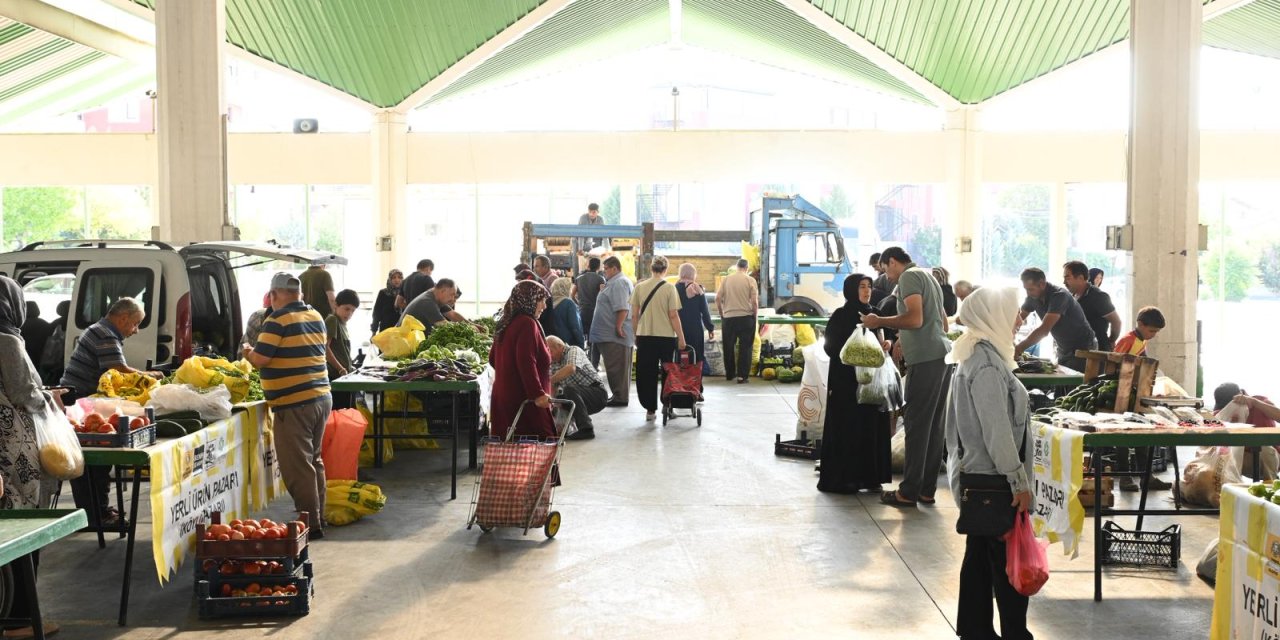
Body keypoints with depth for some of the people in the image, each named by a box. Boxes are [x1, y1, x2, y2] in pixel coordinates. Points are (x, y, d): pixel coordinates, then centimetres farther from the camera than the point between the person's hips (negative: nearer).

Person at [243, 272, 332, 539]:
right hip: (321, 397, 8)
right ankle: (318, 517, 26)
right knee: (314, 461, 18)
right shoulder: (316, 317, 10)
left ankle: (310, 525, 2)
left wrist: (247, 353, 6)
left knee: (298, 468, -1)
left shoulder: (279, 319, -13)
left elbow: (260, 359, -15)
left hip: (294, 404, -8)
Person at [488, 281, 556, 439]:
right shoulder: (527, 324, -14)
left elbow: (493, 358, 23)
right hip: (524, 398, -10)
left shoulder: (505, 324, 14)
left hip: (502, 396, 10)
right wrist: (538, 393, -23)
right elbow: (526, 362, -23)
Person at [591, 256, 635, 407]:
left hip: (614, 334, -11)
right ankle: (620, 395, 19)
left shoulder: (618, 283, -14)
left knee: (616, 367, -6)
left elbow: (622, 308, -24)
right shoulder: (620, 282, 20)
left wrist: (618, 327, -24)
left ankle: (620, 397, -3)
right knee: (619, 366, 13)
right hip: (613, 334, 11)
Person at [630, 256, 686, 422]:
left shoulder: (639, 287, 1)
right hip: (666, 336, -2)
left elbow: (634, 315, 4)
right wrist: (681, 338, -2)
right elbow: (673, 315, -8)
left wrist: (636, 335, 15)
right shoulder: (669, 288, -6)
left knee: (646, 374, 8)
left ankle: (650, 409, 10)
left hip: (644, 336, 2)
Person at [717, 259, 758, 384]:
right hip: (745, 317, -2)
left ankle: (729, 373, 25)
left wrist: (721, 314, 13)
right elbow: (754, 301, -9)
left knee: (729, 347, 15)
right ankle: (742, 376, 1)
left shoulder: (726, 279, 3)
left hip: (728, 317, 2)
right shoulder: (750, 280, -4)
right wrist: (755, 315, 5)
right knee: (745, 347, 5)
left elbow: (718, 298, 1)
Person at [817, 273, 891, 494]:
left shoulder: (874, 314, 13)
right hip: (846, 380, -6)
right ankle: (843, 478, 4)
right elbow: (830, 346, -8)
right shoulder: (841, 316, -4)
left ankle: (870, 476, 11)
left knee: (872, 426, 4)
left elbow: (882, 340, 18)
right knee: (847, 427, -3)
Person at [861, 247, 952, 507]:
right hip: (942, 354, 10)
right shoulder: (928, 276, 25)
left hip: (926, 359, -9)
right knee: (934, 425, 10)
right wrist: (905, 340, 32)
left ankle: (909, 492, -3)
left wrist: (879, 321, -7)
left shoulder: (909, 276, -4)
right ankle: (927, 489, 15)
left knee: (917, 425, -6)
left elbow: (915, 319, -18)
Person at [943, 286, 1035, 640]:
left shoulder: (975, 356, 11)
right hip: (993, 481, -10)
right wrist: (1019, 481, -17)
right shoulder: (987, 364, -20)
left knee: (980, 556, 14)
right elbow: (997, 431, -22)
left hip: (976, 478, 10)